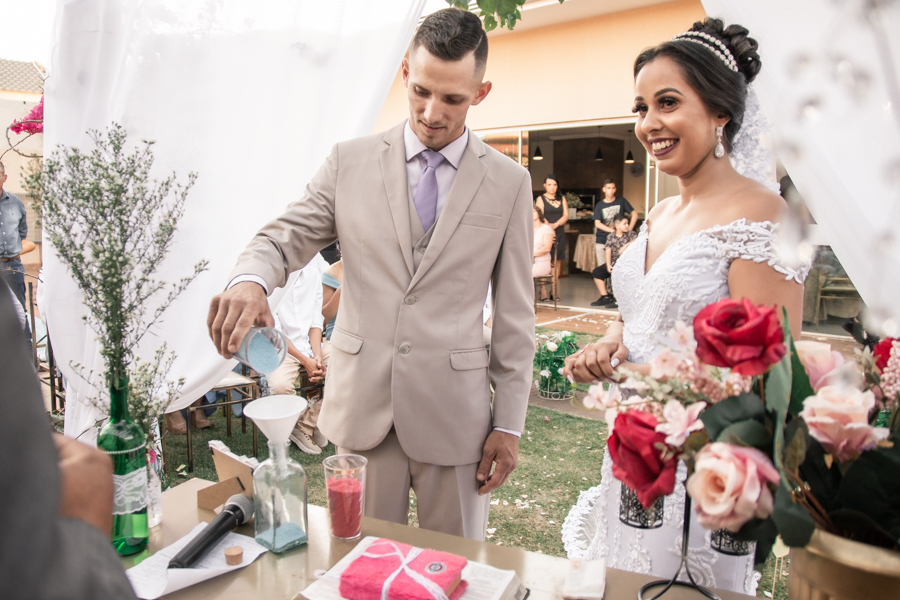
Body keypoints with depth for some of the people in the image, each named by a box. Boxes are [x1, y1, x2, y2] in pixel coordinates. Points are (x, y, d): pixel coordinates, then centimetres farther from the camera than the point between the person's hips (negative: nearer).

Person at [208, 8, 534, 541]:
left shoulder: (509, 182, 0)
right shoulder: (350, 162, 2)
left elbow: (515, 314, 1)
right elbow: (284, 238, 1)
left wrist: (509, 423, 0)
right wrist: (249, 281, -24)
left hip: (455, 413, 0)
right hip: (362, 407, 1)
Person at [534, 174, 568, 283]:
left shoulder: (562, 198, 15)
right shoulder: (541, 199, 3)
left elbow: (566, 215, 5)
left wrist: (555, 224, -13)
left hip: (560, 233, 4)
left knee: (558, 260, 2)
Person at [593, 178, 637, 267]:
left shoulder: (621, 201, 4)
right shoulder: (600, 205, 5)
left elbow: (634, 214, 7)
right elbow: (597, 224, -3)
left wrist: (629, 229, -5)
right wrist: (613, 230, -13)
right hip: (602, 241, 1)